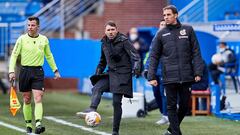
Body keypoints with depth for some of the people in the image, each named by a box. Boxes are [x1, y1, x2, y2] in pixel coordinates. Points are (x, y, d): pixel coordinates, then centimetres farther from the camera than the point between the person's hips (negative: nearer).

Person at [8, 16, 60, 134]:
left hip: (38, 71, 0)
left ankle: (38, 124, -24)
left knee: (38, 99, -13)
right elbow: (14, 55, -2)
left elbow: (49, 56, 18)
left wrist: (55, 70, 18)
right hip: (25, 70, 0)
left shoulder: (44, 39, 6)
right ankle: (28, 125, 19)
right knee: (27, 100, 7)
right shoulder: (22, 39, -1)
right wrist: (11, 71, -12)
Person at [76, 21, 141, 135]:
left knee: (116, 102, -7)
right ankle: (92, 109, -41)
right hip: (111, 73, 6)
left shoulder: (123, 41, -7)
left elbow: (135, 56, -11)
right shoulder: (104, 43, 11)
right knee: (96, 88, -22)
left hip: (122, 74, -6)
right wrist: (97, 74, 19)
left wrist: (136, 68, -27)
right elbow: (102, 61, 24)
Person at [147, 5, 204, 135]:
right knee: (171, 106, -1)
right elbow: (154, 56, 6)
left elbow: (196, 53, 4)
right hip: (169, 77, -1)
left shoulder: (188, 30, 6)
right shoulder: (161, 34, 6)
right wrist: (151, 76, -2)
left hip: (186, 76, 1)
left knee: (184, 105, 7)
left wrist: (198, 72, -4)